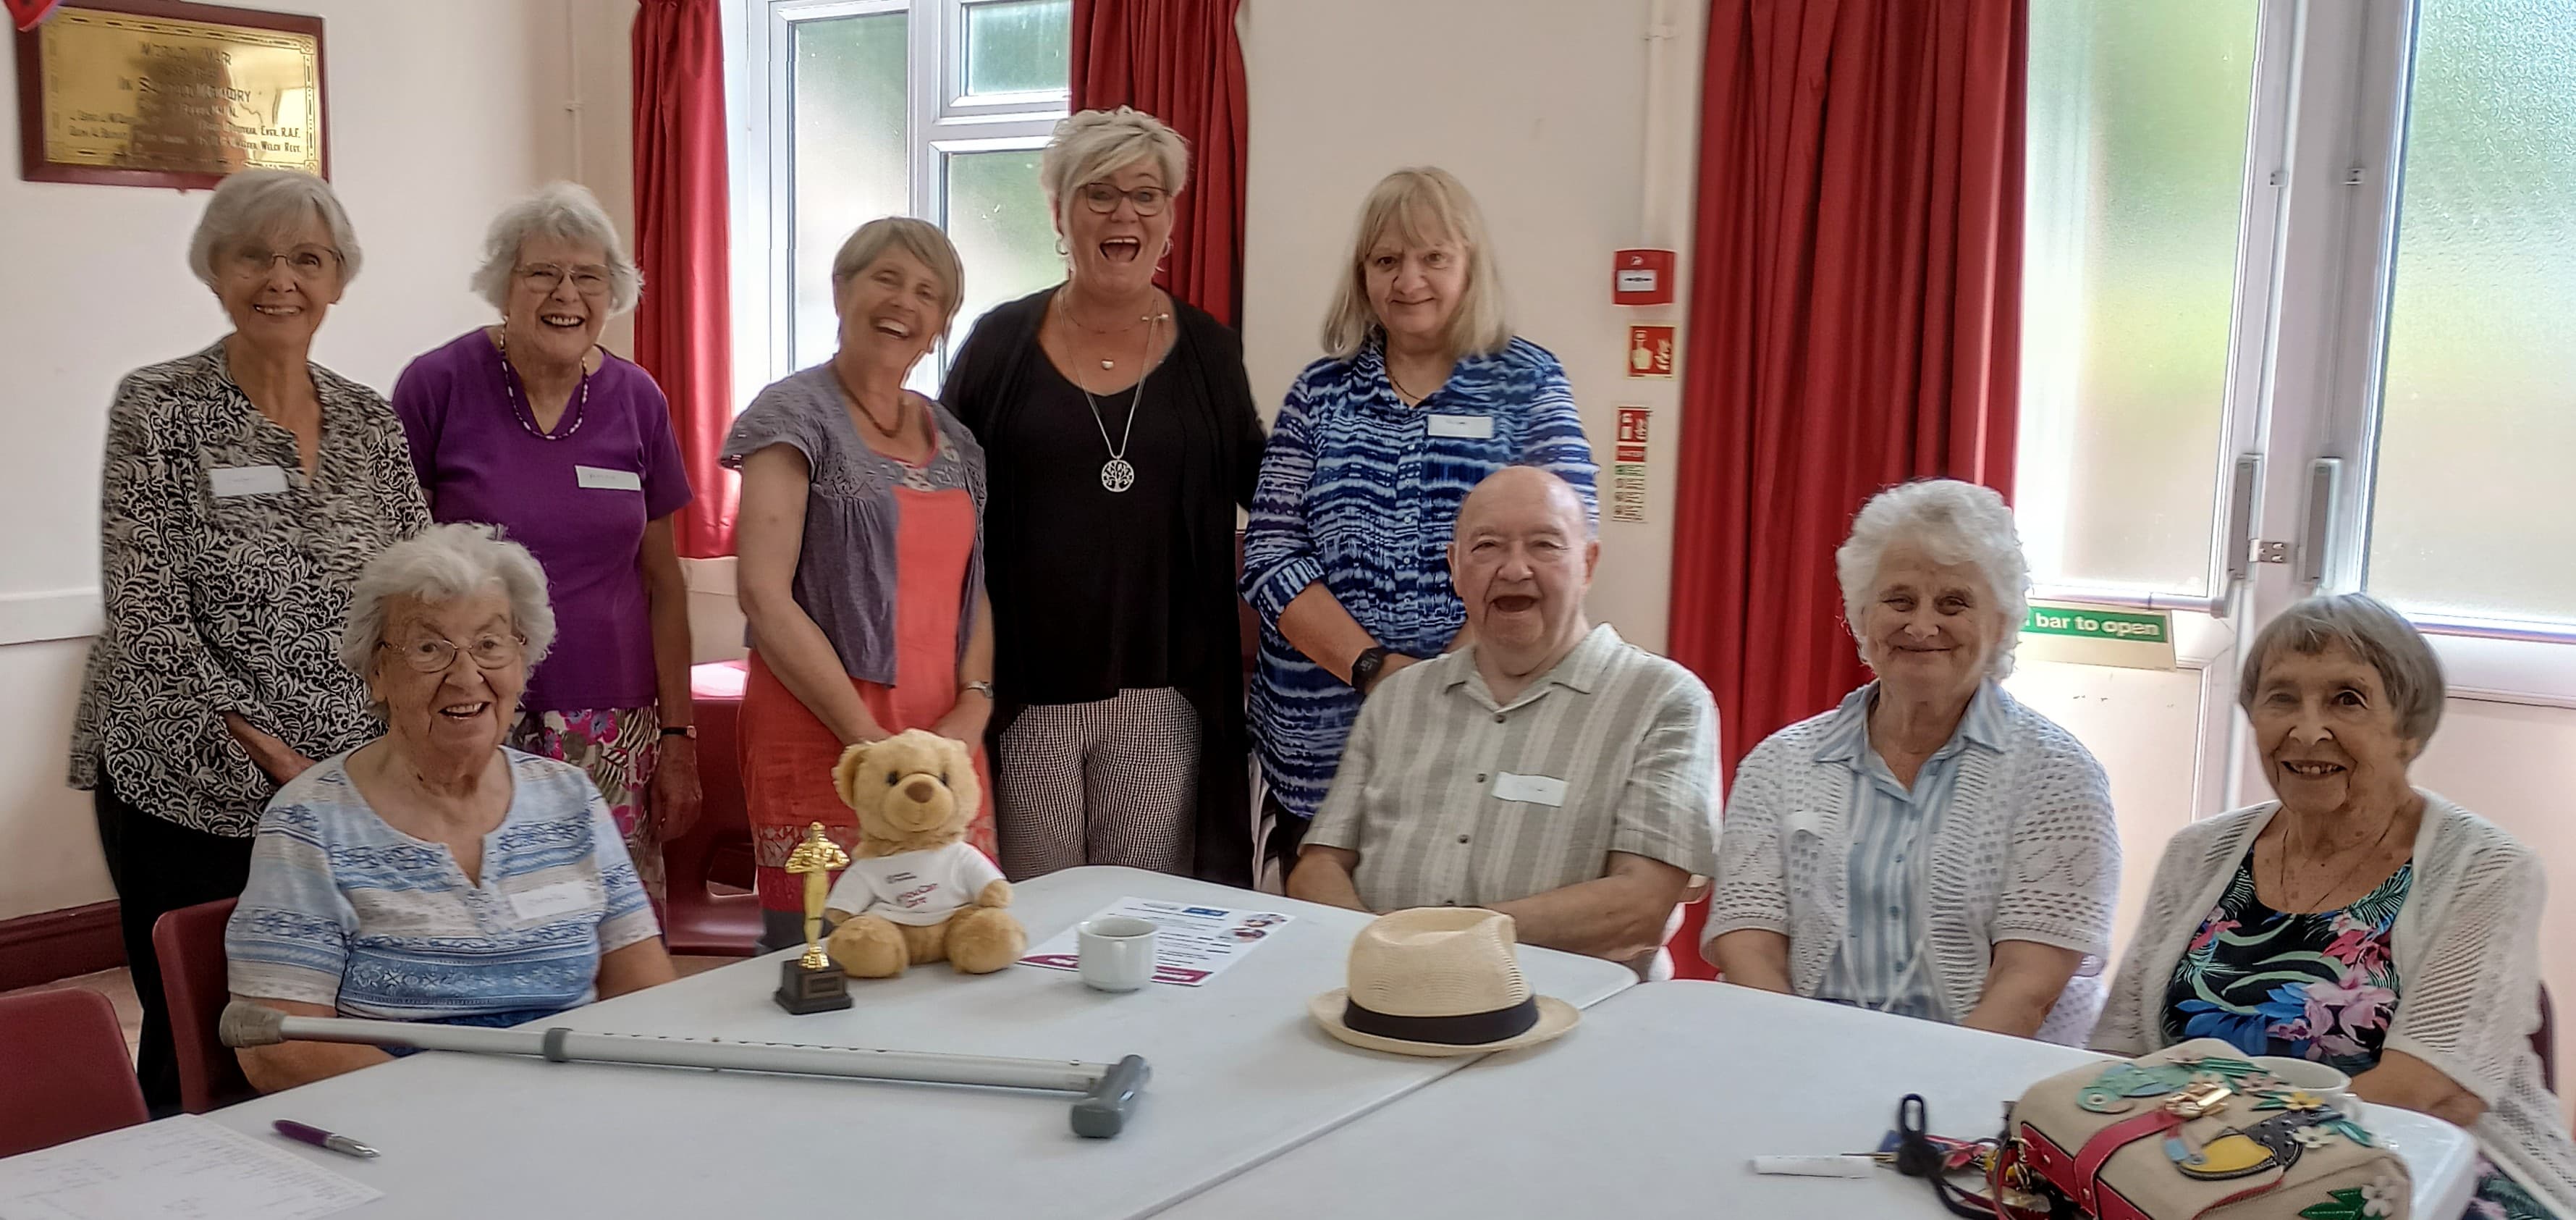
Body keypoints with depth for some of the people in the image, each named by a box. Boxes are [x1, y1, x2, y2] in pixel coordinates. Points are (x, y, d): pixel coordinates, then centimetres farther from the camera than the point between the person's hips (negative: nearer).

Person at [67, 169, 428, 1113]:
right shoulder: (157, 409, -5)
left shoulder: (370, 422, 8)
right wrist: (260, 748, -17)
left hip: (350, 783, 4)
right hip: (191, 789, -3)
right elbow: (145, 608, -11)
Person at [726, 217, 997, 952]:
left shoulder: (953, 439, 15)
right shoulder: (796, 416, -3)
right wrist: (870, 741, -14)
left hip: (944, 744, 6)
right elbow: (764, 595, -11)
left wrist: (973, 707, -3)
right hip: (826, 738, -5)